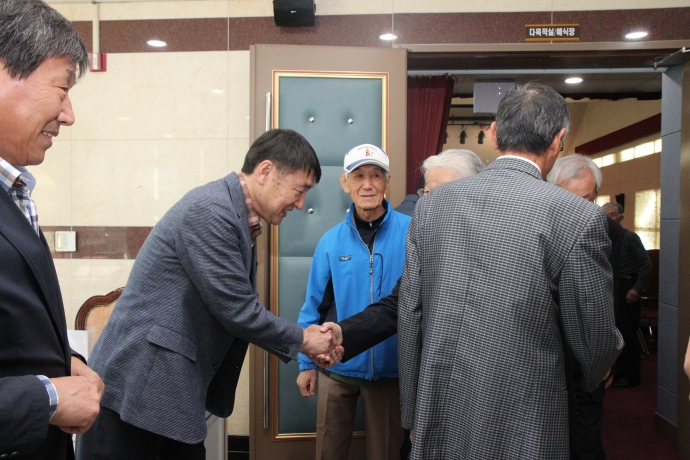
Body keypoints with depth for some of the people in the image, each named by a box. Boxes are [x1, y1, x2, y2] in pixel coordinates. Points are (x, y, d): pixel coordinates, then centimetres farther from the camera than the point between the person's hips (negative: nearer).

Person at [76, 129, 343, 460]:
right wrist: (302, 340, -5)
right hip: (136, 389, -9)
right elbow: (236, 310, -19)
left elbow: (237, 309, 13)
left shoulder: (236, 219, 10)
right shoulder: (211, 210, -19)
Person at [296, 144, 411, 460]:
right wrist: (306, 362, 4)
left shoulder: (411, 232, -11)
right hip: (337, 366, 2)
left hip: (390, 366, -2)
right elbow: (314, 305, 2)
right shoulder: (331, 241, -4)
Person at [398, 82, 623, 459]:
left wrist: (413, 415, 14)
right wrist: (591, 376, 18)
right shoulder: (577, 216, -15)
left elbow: (409, 320, 3)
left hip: (436, 426, 4)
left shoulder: (431, 204, -2)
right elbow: (596, 344, -6)